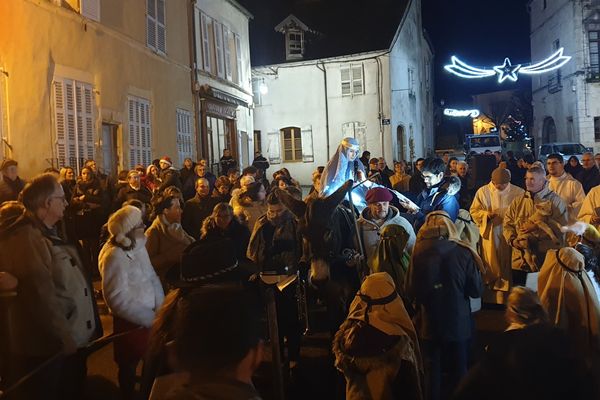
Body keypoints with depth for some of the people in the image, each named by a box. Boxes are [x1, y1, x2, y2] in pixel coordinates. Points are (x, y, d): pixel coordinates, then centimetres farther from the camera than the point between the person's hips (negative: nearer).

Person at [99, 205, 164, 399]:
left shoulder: (139, 247, 3)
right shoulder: (114, 256, -21)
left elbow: (152, 278, 5)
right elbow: (119, 300, -22)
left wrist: (160, 309, -7)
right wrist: (150, 318, -19)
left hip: (149, 317, 7)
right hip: (130, 321, -7)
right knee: (129, 365, 14)